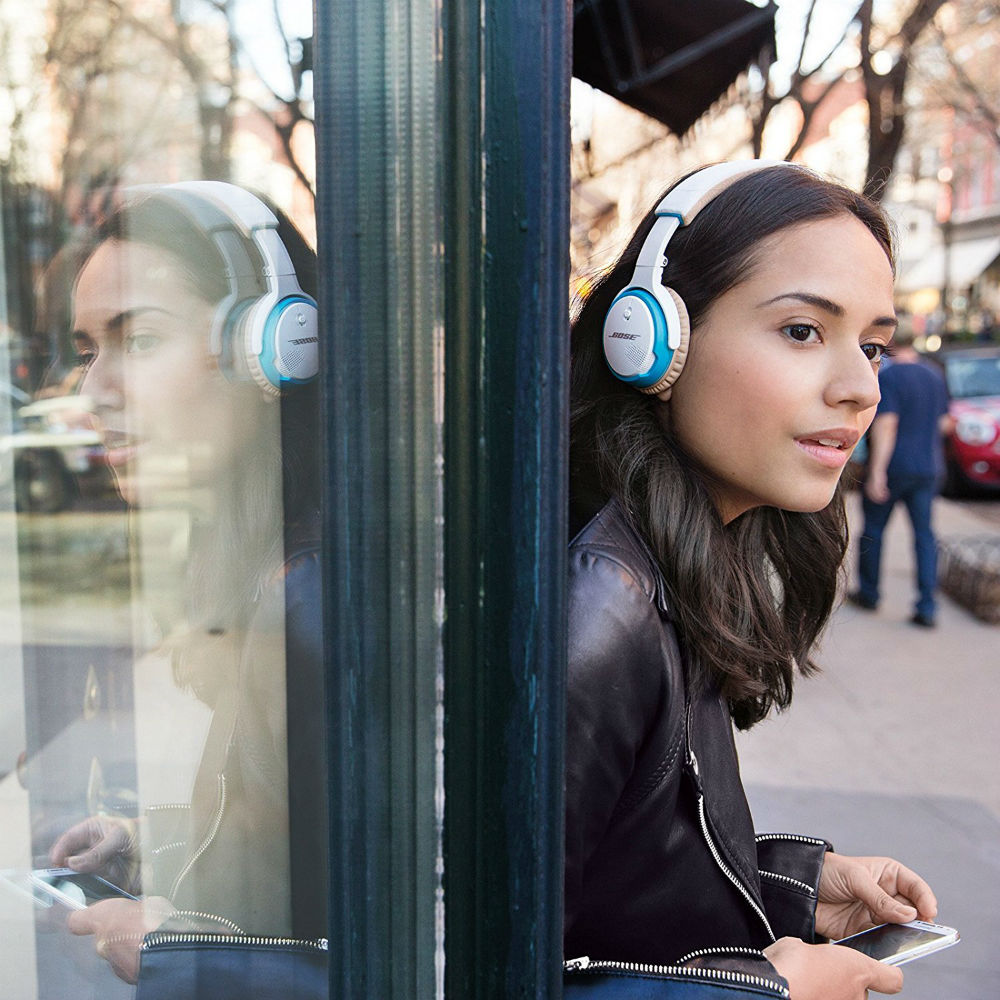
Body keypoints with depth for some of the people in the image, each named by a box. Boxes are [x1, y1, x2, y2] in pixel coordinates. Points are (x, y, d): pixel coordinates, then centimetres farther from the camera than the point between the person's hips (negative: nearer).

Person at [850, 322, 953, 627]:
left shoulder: (887, 377, -13)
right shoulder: (935, 376, 8)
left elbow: (885, 425, -21)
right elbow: (944, 424, 14)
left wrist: (876, 472, -22)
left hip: (892, 467, -6)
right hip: (929, 468, 6)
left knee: (873, 529, 10)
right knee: (924, 533, 6)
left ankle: (868, 594, 22)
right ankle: (927, 608, 1)